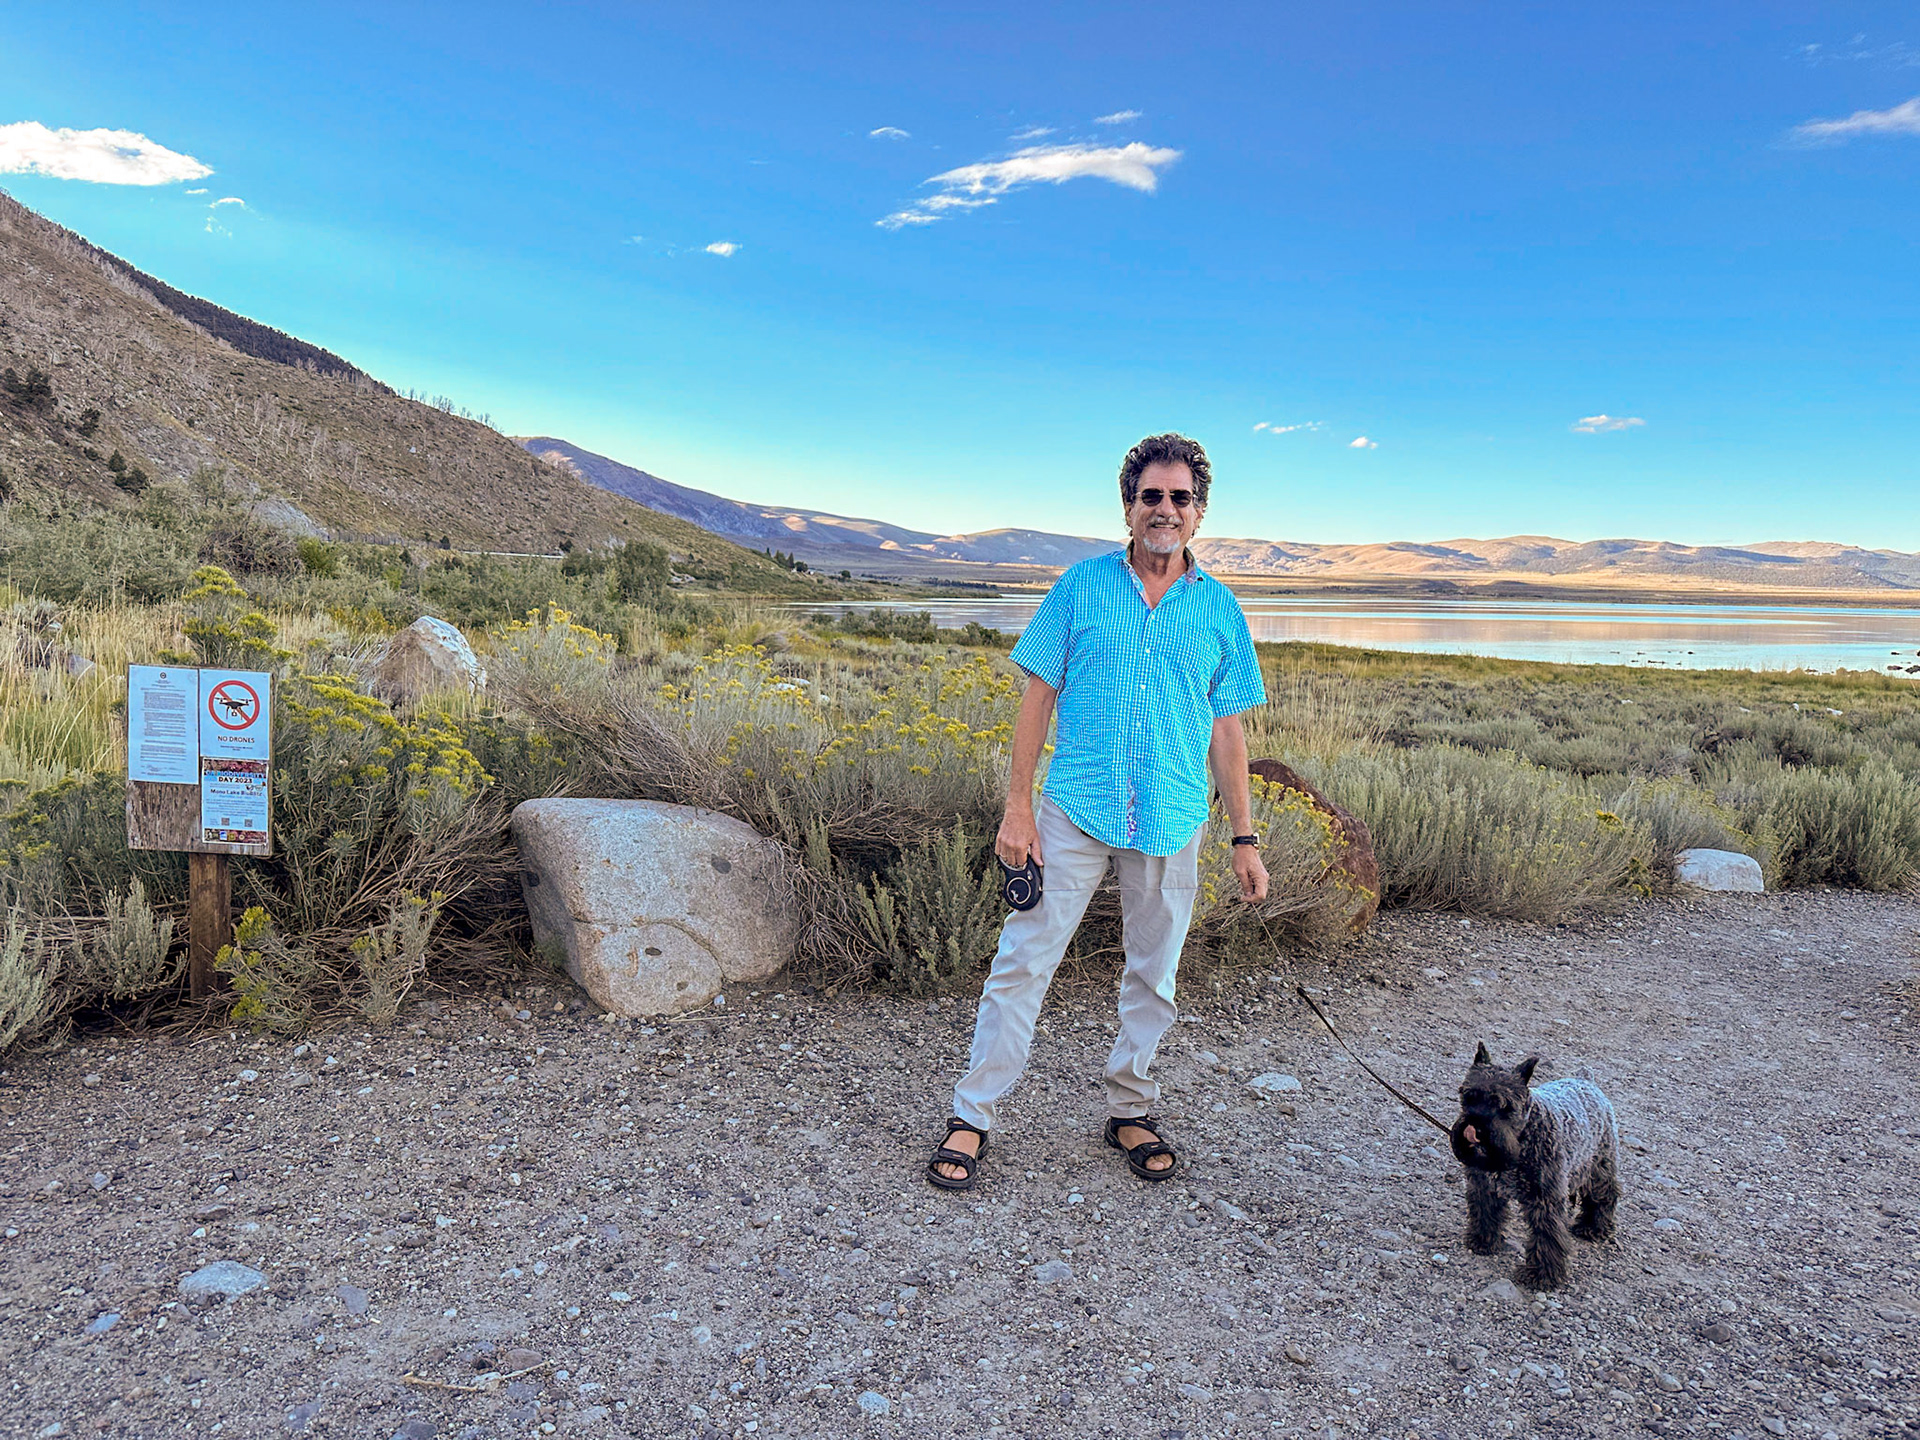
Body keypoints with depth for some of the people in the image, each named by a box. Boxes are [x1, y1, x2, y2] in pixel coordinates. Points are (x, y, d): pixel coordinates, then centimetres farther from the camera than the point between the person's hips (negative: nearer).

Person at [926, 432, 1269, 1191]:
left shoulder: (1219, 609, 6)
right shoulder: (1081, 585, 2)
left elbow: (1226, 730, 9)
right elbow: (1039, 697, 1)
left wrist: (1245, 837, 7)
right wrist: (1017, 806, -5)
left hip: (1172, 822, 2)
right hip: (1077, 809, -2)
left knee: (1153, 976, 13)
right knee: (1024, 960, -1)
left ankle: (1130, 1111, 31)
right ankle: (971, 1115, 11)